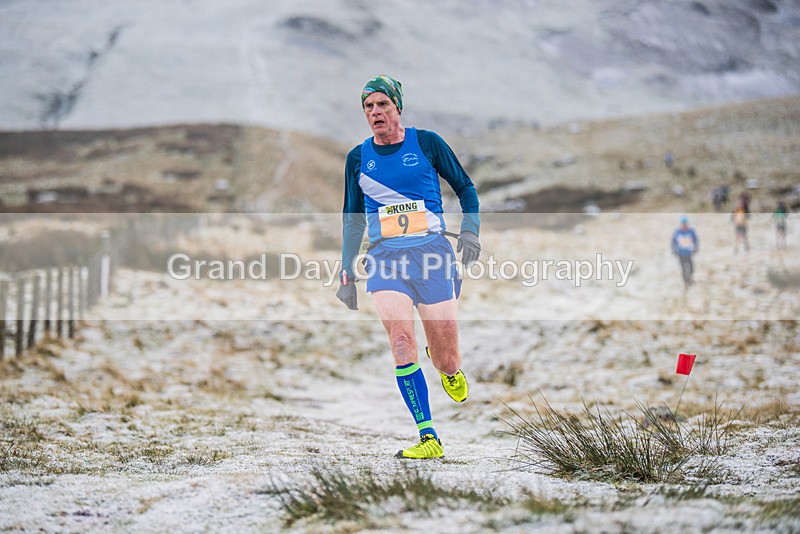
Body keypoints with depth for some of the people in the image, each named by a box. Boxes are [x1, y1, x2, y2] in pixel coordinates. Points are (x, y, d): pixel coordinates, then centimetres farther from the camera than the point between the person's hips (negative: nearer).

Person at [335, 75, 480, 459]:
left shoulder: (427, 143, 2)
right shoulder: (358, 158, 9)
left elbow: (465, 187, 12)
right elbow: (352, 219, 18)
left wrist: (470, 230, -3)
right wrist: (347, 274, 16)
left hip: (432, 252, -1)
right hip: (384, 257, 1)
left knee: (447, 361, -1)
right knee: (401, 340, -22)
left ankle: (448, 367, 40)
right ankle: (428, 439, -18)